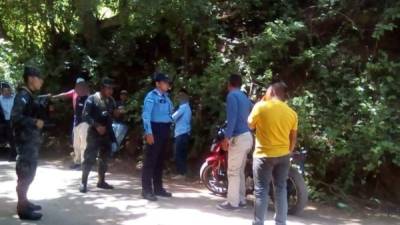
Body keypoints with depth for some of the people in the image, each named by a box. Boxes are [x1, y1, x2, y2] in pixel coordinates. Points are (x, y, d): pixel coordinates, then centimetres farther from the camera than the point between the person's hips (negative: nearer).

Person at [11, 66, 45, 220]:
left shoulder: (28, 96, 14)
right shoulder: (23, 95, -14)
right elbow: (16, 117, -25)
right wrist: (35, 122, -22)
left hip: (31, 141, 10)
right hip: (26, 141, -10)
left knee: (27, 174, 16)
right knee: (25, 174, -5)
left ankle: (23, 202, 27)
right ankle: (22, 209, 1)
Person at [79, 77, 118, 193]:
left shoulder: (111, 101, 8)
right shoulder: (92, 99, -7)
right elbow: (85, 115, -13)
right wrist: (97, 125, -21)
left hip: (107, 133, 6)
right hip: (94, 133, -5)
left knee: (104, 158, 11)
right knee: (89, 158, -7)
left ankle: (101, 181, 22)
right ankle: (83, 182, 1)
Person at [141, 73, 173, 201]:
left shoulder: (166, 97, 15)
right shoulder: (151, 96, -9)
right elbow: (146, 115, -16)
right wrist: (149, 132, -22)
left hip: (165, 129, 8)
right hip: (155, 129, -8)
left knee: (160, 160, 13)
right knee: (151, 160, -6)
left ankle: (158, 188, 21)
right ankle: (147, 190, -3)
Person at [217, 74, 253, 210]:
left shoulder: (232, 96, -10)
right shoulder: (244, 97, 16)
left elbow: (232, 118, -20)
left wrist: (227, 137, -20)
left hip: (238, 138, -9)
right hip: (247, 136, 9)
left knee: (233, 172, -4)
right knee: (240, 171, 15)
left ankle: (233, 202, 0)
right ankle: (241, 199, 20)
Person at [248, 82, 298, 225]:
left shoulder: (261, 107, -11)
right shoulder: (292, 113, 2)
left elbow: (251, 125, 4)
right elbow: (293, 138, 6)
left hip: (264, 155, -4)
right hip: (283, 155, 4)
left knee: (261, 191, 2)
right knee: (281, 189, 12)